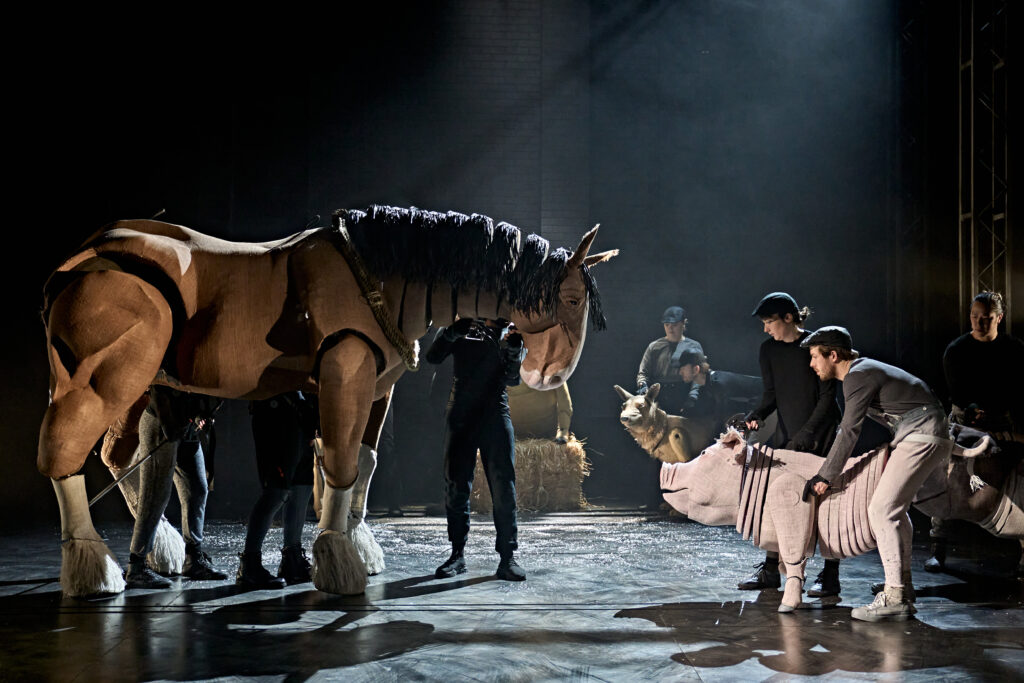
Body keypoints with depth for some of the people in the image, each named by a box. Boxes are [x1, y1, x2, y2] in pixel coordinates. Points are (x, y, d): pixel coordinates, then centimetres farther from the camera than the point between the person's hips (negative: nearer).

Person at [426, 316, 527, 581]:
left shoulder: (511, 334, 11)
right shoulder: (462, 327, 11)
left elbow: (512, 379, 0)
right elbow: (432, 357, -1)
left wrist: (513, 353, -19)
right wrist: (451, 332, -18)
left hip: (495, 412, 0)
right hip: (460, 414, 1)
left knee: (504, 485, -9)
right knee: (455, 485, 0)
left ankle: (507, 557, -6)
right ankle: (458, 554, 10)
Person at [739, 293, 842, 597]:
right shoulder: (769, 350, 6)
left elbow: (827, 396, -11)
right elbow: (772, 394, 10)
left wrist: (806, 434, -17)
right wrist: (757, 415, -10)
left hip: (820, 435, -5)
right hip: (786, 433, 5)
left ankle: (830, 575, 0)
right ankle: (770, 570, 10)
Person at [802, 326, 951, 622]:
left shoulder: (858, 377, -13)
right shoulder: (862, 369, 19)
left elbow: (849, 432, -15)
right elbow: (847, 427, 26)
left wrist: (825, 477, -10)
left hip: (922, 437, -11)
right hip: (922, 438, 11)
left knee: (882, 510, -14)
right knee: (895, 510, 17)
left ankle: (894, 599, -14)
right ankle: (903, 590, 21)